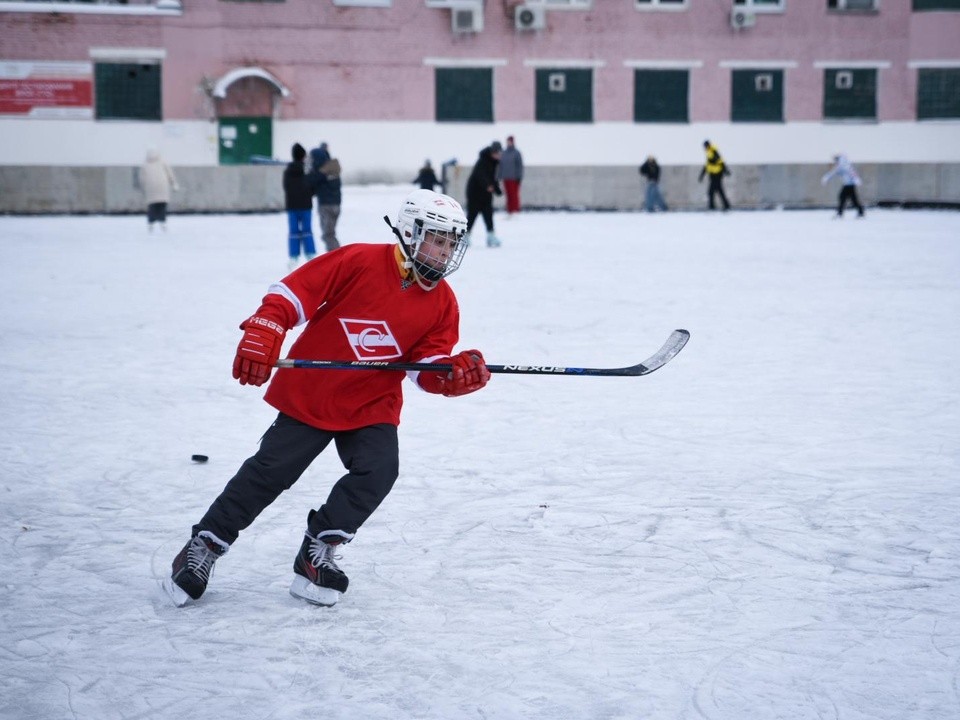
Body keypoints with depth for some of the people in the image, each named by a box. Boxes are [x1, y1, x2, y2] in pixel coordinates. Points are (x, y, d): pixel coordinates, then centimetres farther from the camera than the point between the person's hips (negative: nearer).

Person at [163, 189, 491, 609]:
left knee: (377, 472, -18)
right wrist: (261, 337, -26)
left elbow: (428, 368, -2)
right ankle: (202, 549, 16)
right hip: (309, 392, -4)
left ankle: (315, 556, -1)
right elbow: (291, 293, -15)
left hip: (372, 405, 4)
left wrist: (458, 374, -23)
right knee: (268, 473, -2)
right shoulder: (359, 262, -15)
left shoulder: (442, 304, -2)